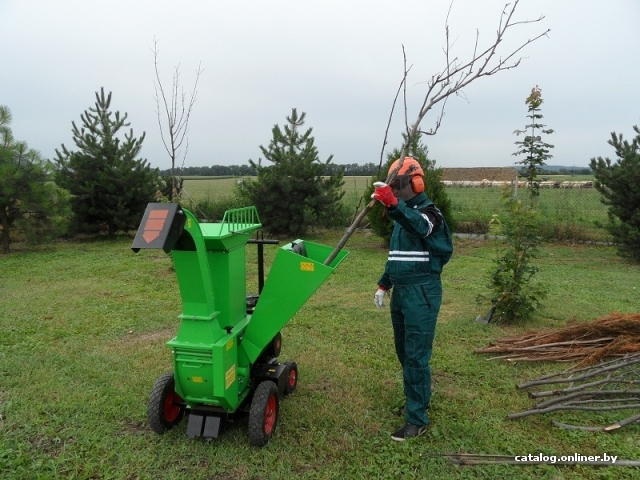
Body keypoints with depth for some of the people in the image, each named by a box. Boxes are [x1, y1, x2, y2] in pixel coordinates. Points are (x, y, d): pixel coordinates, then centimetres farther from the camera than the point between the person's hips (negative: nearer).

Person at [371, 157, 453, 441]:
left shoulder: (428, 212, -11)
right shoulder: (401, 215, 17)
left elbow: (419, 225, -38)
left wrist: (392, 204, -54)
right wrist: (383, 285, 17)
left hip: (422, 293, -9)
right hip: (401, 292, 9)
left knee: (416, 355, -6)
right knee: (404, 352, 17)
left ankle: (417, 420, 4)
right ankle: (419, 398, 36)